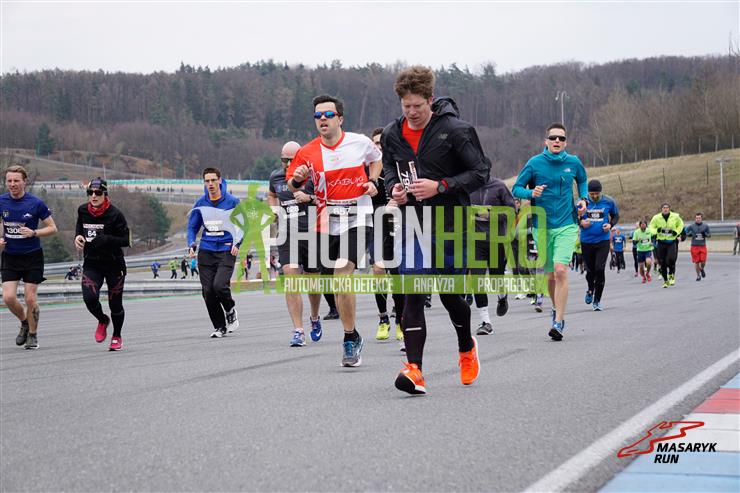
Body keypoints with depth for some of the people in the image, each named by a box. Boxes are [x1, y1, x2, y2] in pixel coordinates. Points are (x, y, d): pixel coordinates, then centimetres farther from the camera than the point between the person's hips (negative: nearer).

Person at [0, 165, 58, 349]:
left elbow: (52, 228, -4)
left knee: (30, 299, -2)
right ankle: (24, 323, 22)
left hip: (32, 257, -3)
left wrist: (33, 233, -20)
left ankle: (33, 334, 20)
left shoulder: (36, 203, -11)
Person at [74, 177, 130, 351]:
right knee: (89, 297, -17)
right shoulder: (82, 211, 0)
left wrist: (106, 240, -27)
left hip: (114, 264, -3)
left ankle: (116, 336, 31)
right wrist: (78, 237, 0)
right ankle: (102, 321, 17)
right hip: (91, 263, 3)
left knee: (115, 303, 5)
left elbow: (126, 240, -13)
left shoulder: (114, 214, -13)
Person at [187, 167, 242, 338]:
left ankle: (231, 310, 11)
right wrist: (192, 244, -2)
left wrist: (237, 243, -10)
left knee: (219, 285, -21)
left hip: (226, 251, -3)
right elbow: (192, 226, 16)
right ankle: (220, 327, 14)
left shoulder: (232, 202, -2)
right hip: (206, 251, 4)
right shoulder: (200, 203, 6)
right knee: (208, 291, -2)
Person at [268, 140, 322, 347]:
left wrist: (309, 198, -21)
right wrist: (274, 210, 12)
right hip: (287, 235, 2)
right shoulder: (275, 177, 9)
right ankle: (298, 331, -12)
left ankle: (314, 318, 39)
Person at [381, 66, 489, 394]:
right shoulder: (392, 134, 4)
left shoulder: (455, 130, -10)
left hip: (450, 224, -3)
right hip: (413, 223, 3)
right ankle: (414, 369, -12)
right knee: (412, 296, -8)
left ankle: (467, 348, 37)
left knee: (449, 294, 7)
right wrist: (393, 188, -2)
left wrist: (440, 186, -19)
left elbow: (481, 172, -9)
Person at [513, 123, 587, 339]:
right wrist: (531, 193, -20)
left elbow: (582, 181, 22)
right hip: (542, 226, 1)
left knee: (561, 270, -18)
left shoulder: (573, 162, 2)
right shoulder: (535, 163, -3)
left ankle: (558, 322, -16)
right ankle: (557, 309, 37)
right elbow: (516, 189, 0)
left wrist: (583, 199, 4)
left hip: (566, 225, -1)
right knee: (551, 274, 10)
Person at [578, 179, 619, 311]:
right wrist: (581, 222, -14)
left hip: (603, 240, -1)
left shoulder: (609, 202, -2)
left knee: (599, 269, -11)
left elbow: (616, 216, 13)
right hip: (586, 241, 1)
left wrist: (610, 225, -8)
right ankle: (590, 289, 43)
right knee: (590, 270, 9)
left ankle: (597, 301, 0)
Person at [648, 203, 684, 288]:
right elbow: (651, 228, 5)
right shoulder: (656, 218, -4)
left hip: (672, 242, -1)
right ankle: (665, 280, 18)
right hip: (661, 242, 1)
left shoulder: (675, 217, -4)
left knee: (671, 260, -19)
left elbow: (681, 224, 13)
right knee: (662, 263, 2)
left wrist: (677, 232, -5)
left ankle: (671, 275, 8)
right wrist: (657, 230, -16)